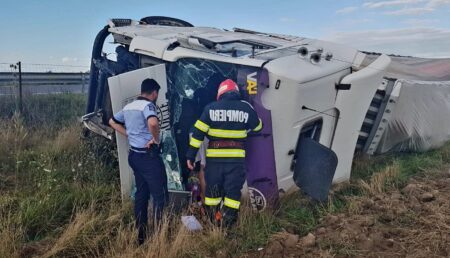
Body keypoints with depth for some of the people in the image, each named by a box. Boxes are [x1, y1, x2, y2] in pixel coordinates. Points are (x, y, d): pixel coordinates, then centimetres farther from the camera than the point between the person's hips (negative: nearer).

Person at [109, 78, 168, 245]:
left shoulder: (128, 107, 12)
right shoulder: (148, 105, -15)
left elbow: (112, 122, 26)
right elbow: (153, 123, -36)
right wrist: (156, 139, -19)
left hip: (135, 155, 9)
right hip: (149, 156, -9)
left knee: (141, 194, 16)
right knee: (160, 195, -1)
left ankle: (140, 233, 23)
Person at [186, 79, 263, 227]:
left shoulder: (210, 108, 1)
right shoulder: (246, 108, 3)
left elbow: (198, 133, -2)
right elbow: (258, 127, 19)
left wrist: (190, 155, 2)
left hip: (214, 157, 1)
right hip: (236, 158, 0)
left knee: (212, 189, 13)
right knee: (233, 190, 7)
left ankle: (212, 223, 21)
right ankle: (227, 225, 8)